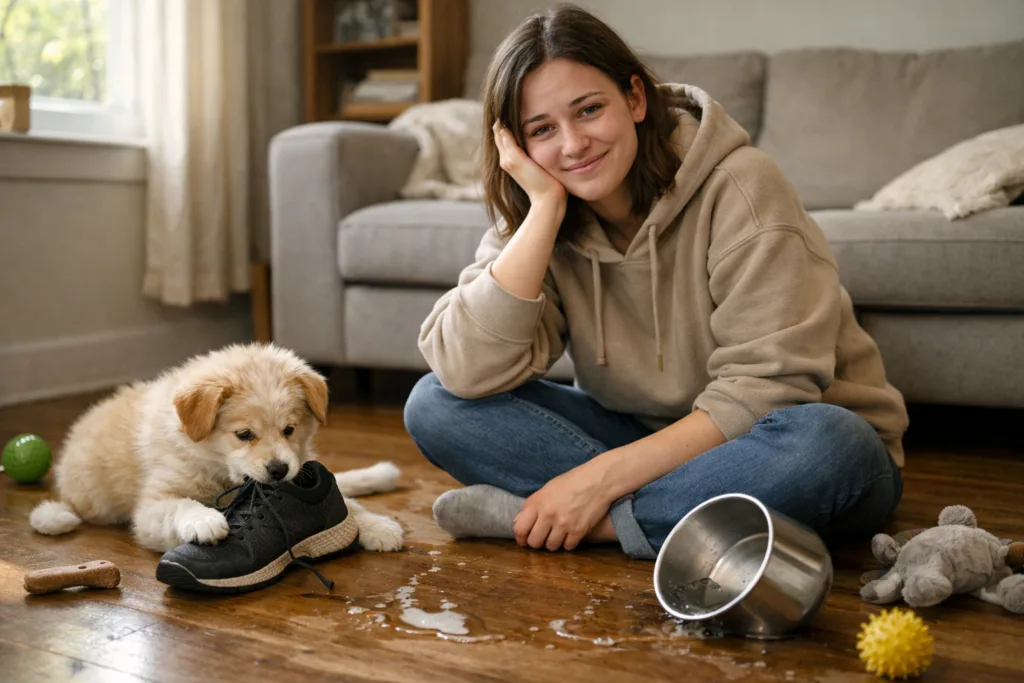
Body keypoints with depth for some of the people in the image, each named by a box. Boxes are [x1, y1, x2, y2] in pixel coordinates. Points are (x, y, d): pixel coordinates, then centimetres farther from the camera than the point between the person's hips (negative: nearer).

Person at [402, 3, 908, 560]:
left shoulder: (739, 188, -19)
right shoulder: (530, 219, -5)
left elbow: (768, 392, -23)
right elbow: (467, 373, -20)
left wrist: (603, 477, -26)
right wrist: (545, 207, -23)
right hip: (649, 445, 4)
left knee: (820, 443, -40)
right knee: (434, 404, -11)